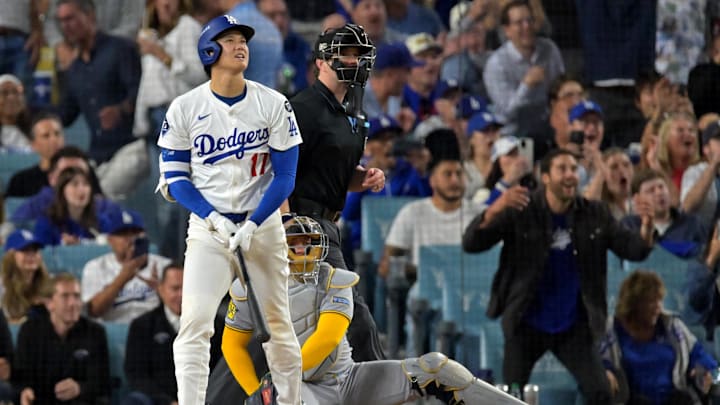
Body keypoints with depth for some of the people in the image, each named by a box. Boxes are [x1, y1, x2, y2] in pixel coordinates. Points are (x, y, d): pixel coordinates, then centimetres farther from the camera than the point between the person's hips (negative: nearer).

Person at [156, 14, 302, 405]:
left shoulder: (273, 104, -1)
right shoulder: (185, 108, -2)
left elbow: (285, 176, -1)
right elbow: (174, 178, 0)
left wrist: (252, 225, -13)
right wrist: (212, 219, -14)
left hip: (264, 225, 1)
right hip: (207, 226, -1)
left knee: (277, 325, 6)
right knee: (194, 324, -13)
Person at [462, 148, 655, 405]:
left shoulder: (595, 215, 0)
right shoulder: (521, 212, -8)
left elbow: (634, 250, -4)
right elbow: (470, 244, -14)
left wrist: (647, 227, -28)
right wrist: (493, 212, -35)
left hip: (574, 325, 2)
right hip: (526, 323, -1)